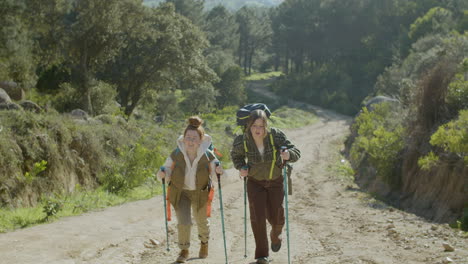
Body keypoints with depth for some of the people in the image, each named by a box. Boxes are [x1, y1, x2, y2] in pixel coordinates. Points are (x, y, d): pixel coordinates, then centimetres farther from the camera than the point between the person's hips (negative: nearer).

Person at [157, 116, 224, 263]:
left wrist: (218, 171, -30)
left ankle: (204, 243, 53)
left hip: (201, 193, 1)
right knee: (183, 222, -13)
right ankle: (184, 251, 13)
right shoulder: (176, 155, -22)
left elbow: (214, 173, -7)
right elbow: (168, 174, -12)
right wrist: (162, 174, -34)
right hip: (180, 192, -1)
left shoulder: (208, 156, -21)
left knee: (202, 222, 20)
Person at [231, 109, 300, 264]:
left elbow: (296, 152, -23)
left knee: (275, 217, 6)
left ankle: (276, 235, 45)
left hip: (276, 181, 0)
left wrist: (288, 154, -45)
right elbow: (235, 154, 2)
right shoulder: (242, 142, -21)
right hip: (255, 182, 0)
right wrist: (241, 168, -16)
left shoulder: (276, 136, -26)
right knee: (257, 216, -12)